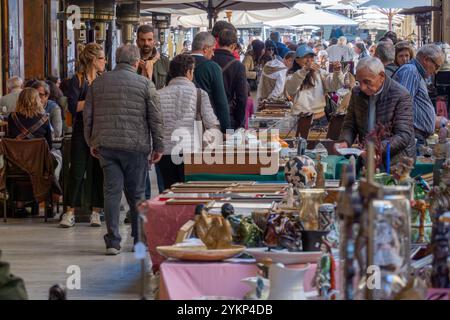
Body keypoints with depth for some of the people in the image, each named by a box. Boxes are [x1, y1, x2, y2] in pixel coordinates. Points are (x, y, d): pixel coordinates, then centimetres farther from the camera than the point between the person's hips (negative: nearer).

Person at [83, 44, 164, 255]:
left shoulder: (98, 83, 8)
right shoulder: (145, 84, -2)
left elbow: (88, 116, 11)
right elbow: (156, 119, -1)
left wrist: (92, 143, 21)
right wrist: (158, 147, 7)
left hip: (106, 145, 2)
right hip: (136, 146, -2)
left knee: (112, 192, 2)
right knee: (136, 194, 8)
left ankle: (113, 241, -3)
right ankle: (140, 240, 16)